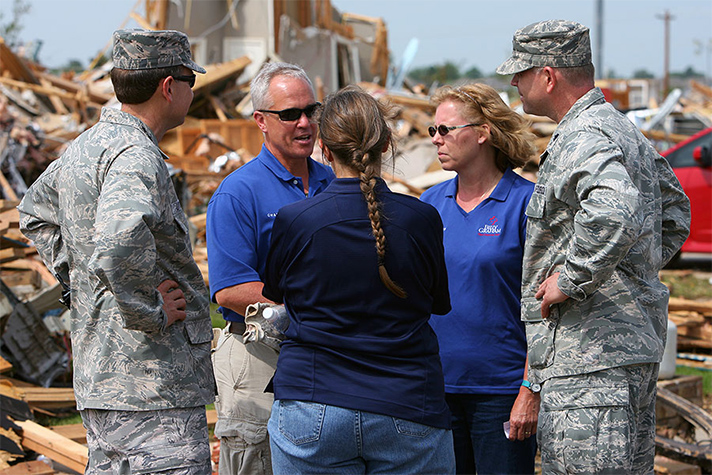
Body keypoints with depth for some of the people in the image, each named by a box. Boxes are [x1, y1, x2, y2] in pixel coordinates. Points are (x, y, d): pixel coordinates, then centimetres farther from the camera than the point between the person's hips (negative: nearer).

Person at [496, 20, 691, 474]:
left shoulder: (583, 140, -16)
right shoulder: (625, 131, 18)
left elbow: (614, 214, -37)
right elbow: (674, 213, 30)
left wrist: (570, 280, -24)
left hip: (591, 355, -11)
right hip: (637, 341, 11)